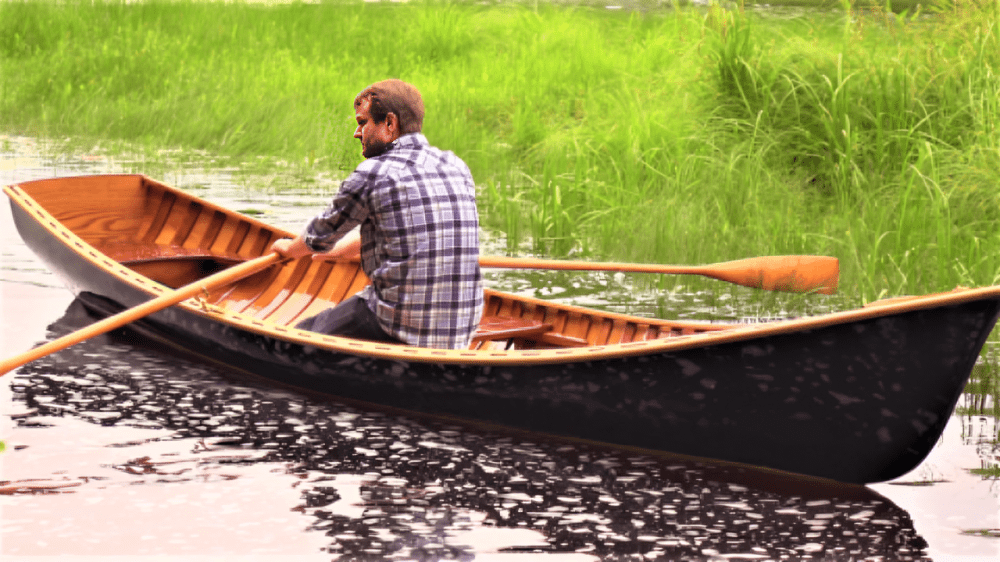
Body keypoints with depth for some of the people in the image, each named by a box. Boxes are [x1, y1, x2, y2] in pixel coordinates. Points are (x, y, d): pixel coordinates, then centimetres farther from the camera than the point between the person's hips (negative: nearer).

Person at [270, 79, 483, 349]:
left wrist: (289, 248, 32)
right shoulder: (457, 168, 10)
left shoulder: (373, 174, -9)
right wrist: (341, 249, 41)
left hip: (397, 329, -6)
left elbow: (321, 235, 8)